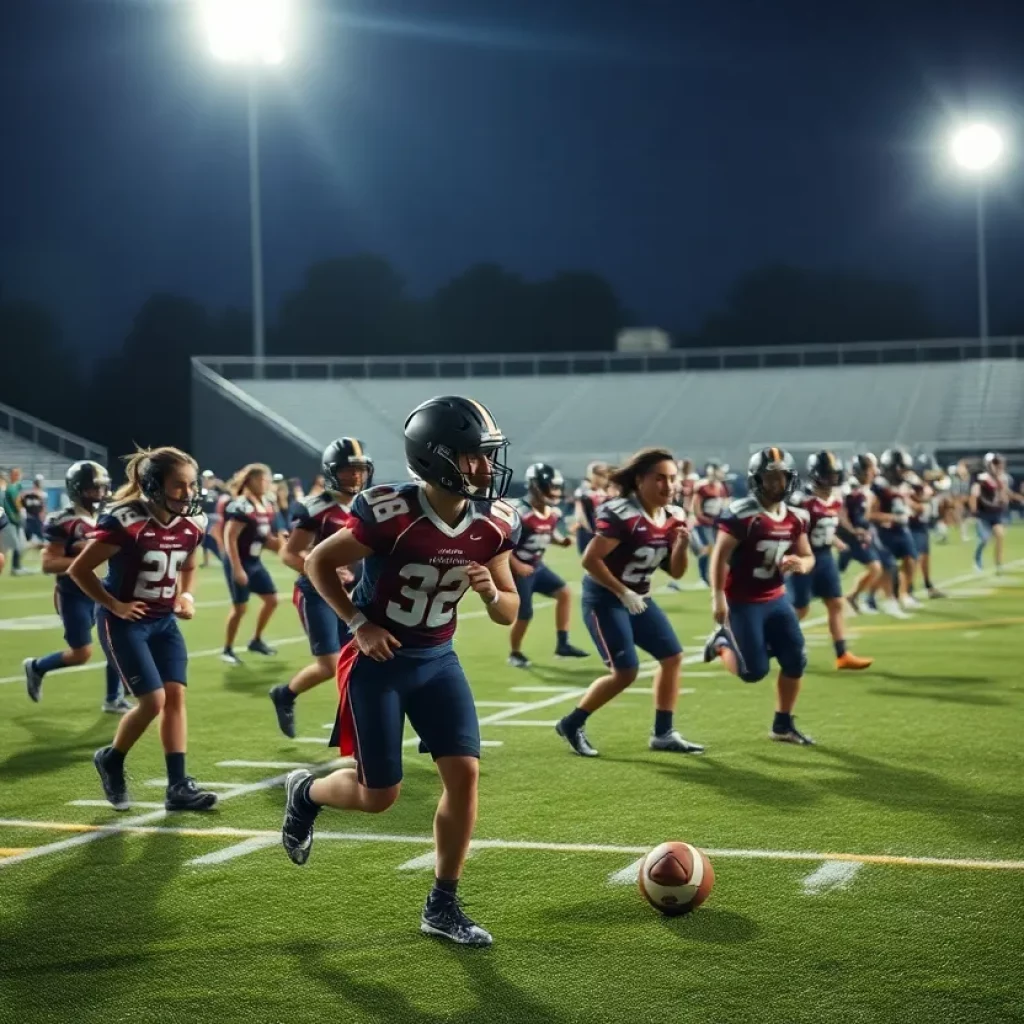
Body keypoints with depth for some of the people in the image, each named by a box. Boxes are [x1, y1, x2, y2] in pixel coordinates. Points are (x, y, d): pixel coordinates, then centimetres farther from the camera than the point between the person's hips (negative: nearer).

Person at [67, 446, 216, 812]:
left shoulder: (192, 524, -4)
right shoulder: (125, 522, -23)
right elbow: (78, 569, -14)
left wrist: (186, 595, -1)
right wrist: (114, 605, -15)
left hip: (164, 620, 6)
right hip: (125, 622, -6)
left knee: (176, 696, -1)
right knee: (153, 700, -11)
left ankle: (178, 786, 2)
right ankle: (111, 761, 15)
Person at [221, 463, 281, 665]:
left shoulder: (267, 506, 7)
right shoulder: (240, 507, -20)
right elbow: (229, 538, -22)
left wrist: (281, 543, 0)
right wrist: (237, 568, -24)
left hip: (255, 562, 9)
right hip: (239, 563, -9)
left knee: (272, 600, 12)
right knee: (240, 607, -5)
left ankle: (256, 641, 27)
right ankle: (227, 650, 9)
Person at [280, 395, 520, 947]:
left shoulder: (492, 524, -7)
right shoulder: (391, 514, -23)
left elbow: (509, 613, 3)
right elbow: (318, 562, -9)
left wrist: (490, 592, -20)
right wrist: (360, 625, -16)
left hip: (438, 659, 5)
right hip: (379, 660, -5)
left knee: (464, 774, -6)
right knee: (380, 795, 1)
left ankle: (443, 906, 9)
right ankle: (304, 792, 35)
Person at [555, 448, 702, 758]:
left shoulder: (673, 517, 1)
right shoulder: (621, 514, -22)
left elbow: (676, 572, 6)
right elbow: (590, 560, -24)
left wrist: (682, 544, -13)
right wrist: (622, 593, -23)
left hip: (639, 598, 8)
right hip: (605, 598, -8)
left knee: (672, 656, 4)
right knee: (626, 671, -12)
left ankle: (663, 734, 13)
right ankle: (571, 724, 5)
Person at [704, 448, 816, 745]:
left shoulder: (795, 517, 4)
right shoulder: (741, 514, -18)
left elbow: (808, 557, 10)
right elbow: (720, 556, -18)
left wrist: (801, 564, -15)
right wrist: (718, 598, -22)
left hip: (776, 598, 7)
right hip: (743, 602, -7)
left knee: (795, 660, 1)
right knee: (754, 672, -7)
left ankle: (783, 725, 16)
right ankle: (722, 642, 24)